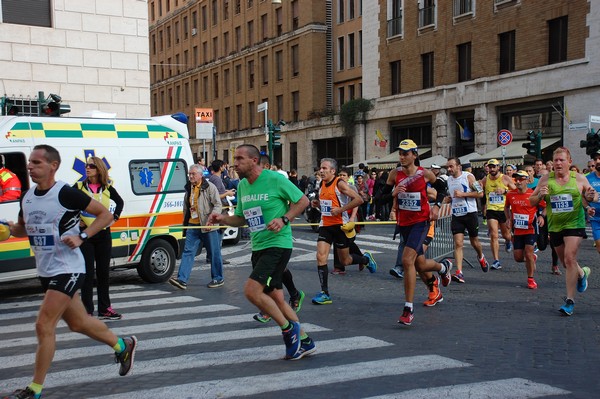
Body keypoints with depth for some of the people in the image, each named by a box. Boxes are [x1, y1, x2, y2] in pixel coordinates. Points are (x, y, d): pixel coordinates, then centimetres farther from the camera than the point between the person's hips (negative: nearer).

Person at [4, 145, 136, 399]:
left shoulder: (66, 193, -16)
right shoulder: (27, 197, 5)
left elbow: (106, 215, -12)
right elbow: (22, 228, 21)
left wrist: (81, 237, -23)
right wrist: (10, 229, -2)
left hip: (67, 270, -8)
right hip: (46, 271, 8)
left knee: (44, 326, -10)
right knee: (78, 323, 18)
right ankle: (123, 346, 38)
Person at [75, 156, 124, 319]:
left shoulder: (107, 188, 4)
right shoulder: (79, 187, -4)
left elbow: (120, 202, 20)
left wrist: (114, 217, 8)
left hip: (104, 234, 3)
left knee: (103, 272, 9)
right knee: (88, 273, -1)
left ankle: (105, 309, 18)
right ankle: (87, 311, 6)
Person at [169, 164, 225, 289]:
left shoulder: (209, 187, -5)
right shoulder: (189, 188, 15)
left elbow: (218, 205, -10)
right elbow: (186, 207, 26)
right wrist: (185, 223, 23)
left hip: (207, 226, -6)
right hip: (192, 226, 6)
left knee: (214, 253, 3)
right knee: (188, 252, -2)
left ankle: (218, 279, 16)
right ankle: (182, 279, -5)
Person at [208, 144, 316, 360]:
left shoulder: (275, 179, -12)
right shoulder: (242, 186, 9)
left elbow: (303, 200, -5)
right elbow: (242, 219, 18)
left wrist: (284, 219, -18)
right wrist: (223, 219, -1)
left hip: (278, 244, -8)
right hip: (258, 247, 8)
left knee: (251, 290, -19)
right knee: (275, 297, 11)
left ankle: (289, 328, 1)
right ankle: (304, 342, 25)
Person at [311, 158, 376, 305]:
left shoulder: (340, 184, -13)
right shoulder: (322, 185, 9)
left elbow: (358, 199, -21)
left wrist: (340, 209, -21)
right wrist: (318, 203, 7)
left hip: (340, 226, -6)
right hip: (325, 225, 6)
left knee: (345, 261, 7)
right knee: (320, 257, -9)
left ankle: (366, 258, 38)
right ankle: (325, 294, -5)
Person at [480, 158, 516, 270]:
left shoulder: (506, 179, -3)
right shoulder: (485, 180, 4)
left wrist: (505, 191, -19)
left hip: (504, 210, -1)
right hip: (491, 210, 1)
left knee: (506, 234, 13)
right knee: (493, 235, -10)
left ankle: (508, 241, 53)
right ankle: (496, 261, -7)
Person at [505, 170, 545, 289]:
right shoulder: (510, 194, 0)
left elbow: (545, 207, 1)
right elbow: (506, 207, 19)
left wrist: (541, 216, -17)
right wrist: (509, 218, 5)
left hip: (530, 229, -4)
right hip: (517, 230, 4)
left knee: (528, 253, -9)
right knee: (518, 257, 4)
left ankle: (530, 279, 10)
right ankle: (532, 258, 39)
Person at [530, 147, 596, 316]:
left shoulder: (579, 179, -1)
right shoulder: (546, 179, 0)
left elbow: (593, 194, 13)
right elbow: (532, 201, 4)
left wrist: (590, 198, -11)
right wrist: (540, 195, -18)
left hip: (574, 224, -3)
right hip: (554, 226, 3)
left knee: (570, 258, -17)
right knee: (565, 262, 16)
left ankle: (570, 300, -11)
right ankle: (582, 273, 51)